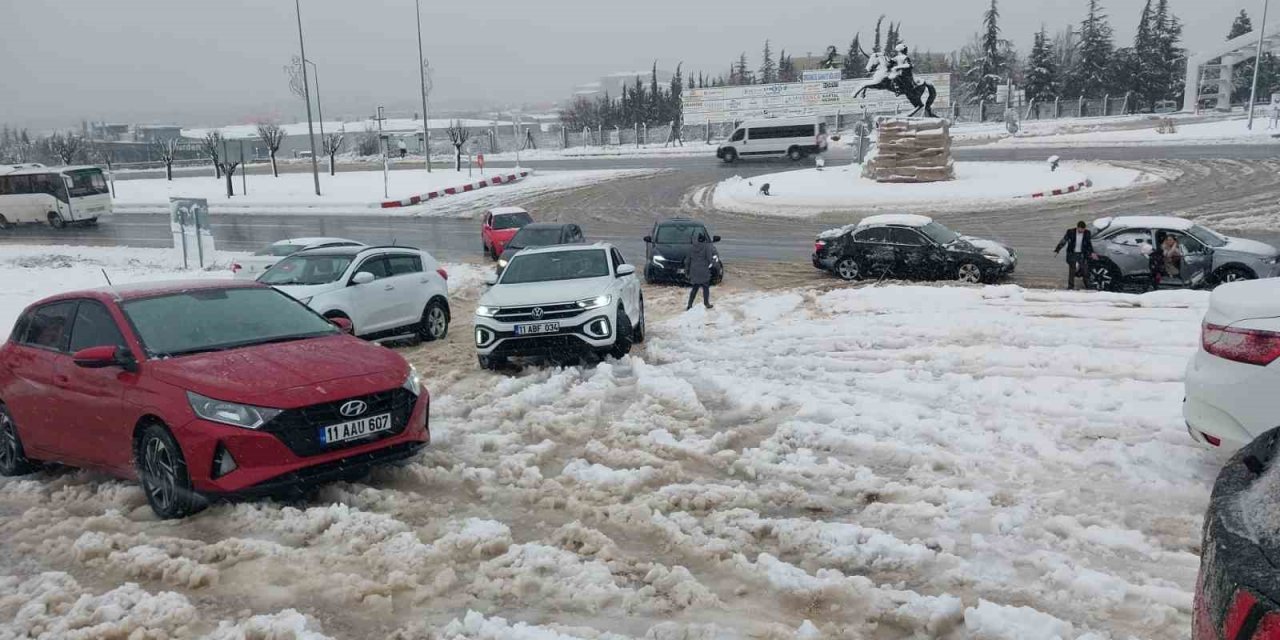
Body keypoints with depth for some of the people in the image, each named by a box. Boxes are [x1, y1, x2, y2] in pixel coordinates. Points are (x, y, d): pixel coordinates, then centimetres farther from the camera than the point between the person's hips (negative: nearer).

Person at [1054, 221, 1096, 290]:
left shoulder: (1087, 233, -6)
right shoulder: (1070, 232, -13)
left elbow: (1089, 244, 9)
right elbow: (1063, 241, -6)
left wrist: (1092, 253, 6)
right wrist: (1057, 251, -9)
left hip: (1082, 255, 2)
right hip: (1072, 254, -2)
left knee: (1085, 271, 5)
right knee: (1072, 271, 2)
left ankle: (1087, 287, 23)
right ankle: (1070, 287, 12)